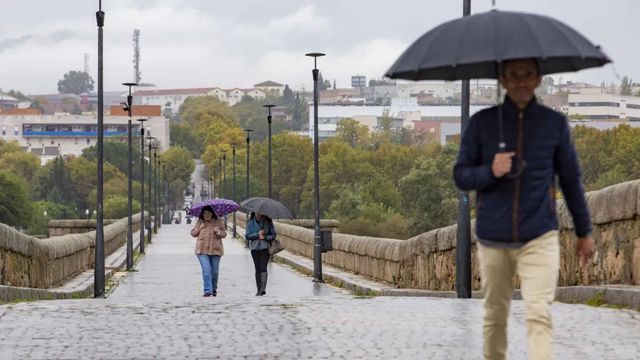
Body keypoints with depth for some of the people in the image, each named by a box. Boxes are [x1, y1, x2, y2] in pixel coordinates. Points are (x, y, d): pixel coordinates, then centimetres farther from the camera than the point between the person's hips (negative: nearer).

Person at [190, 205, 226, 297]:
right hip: (202, 250, -1)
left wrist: (219, 232, -13)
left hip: (215, 250, 1)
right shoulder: (199, 222, 8)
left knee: (215, 271, 6)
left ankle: (214, 289, 24)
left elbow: (224, 234, 8)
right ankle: (207, 290, -16)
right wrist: (199, 228, -5)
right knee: (206, 270, -14)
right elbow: (193, 234, 13)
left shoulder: (218, 222, 7)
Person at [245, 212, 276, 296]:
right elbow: (247, 236, 1)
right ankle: (259, 289, 8)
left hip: (265, 247, -2)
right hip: (255, 248, 2)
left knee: (263, 268, -15)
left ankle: (263, 288, -24)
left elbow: (273, 235, 3)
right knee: (257, 269, 5)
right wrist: (257, 234, -13)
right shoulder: (251, 222, 6)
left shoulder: (268, 222, 3)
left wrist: (265, 237, -14)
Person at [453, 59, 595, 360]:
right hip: (492, 238, 1)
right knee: (495, 316, 11)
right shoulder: (482, 122, 1)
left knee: (539, 315, -14)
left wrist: (583, 232, 15)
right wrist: (490, 171, -17)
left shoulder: (555, 123, 2)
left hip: (540, 237, -1)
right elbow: (460, 176, 4)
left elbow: (571, 180, 11)